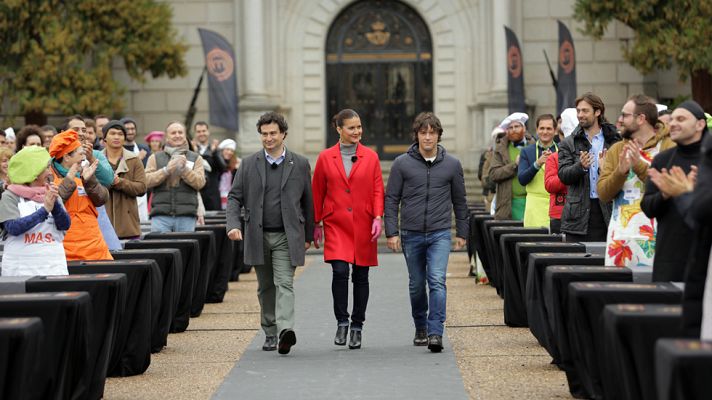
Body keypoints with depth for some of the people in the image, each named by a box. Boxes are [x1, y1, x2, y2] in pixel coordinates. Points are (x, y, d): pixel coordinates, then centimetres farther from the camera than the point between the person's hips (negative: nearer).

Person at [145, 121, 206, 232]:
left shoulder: (195, 158, 14)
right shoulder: (155, 158, 15)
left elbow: (200, 182, 0)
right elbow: (147, 181, 0)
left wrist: (184, 169, -12)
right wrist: (166, 170, -12)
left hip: (186, 216, 0)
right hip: (161, 215, 0)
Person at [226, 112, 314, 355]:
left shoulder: (300, 164, 4)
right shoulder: (249, 164, 6)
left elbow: (307, 202, 9)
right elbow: (234, 197, 5)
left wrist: (308, 235, 10)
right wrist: (233, 225, -12)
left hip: (287, 237, -2)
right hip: (258, 236, 2)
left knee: (284, 284, -14)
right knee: (265, 288, 11)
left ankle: (285, 330, -27)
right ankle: (270, 333, 20)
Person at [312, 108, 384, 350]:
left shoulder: (370, 157, 5)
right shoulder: (325, 158, 4)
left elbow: (378, 189, 4)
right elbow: (317, 193, 8)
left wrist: (378, 217, -9)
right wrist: (316, 225, 7)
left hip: (363, 227, 1)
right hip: (336, 225, -1)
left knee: (360, 277, 6)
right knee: (340, 271, -16)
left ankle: (357, 327, 17)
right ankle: (342, 322, -1)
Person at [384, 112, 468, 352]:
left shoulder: (452, 165, 4)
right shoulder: (402, 164, 0)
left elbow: (459, 201, 11)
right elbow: (391, 199, 2)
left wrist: (462, 233, 11)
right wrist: (391, 232, -4)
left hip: (440, 234, -1)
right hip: (411, 234, 1)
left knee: (437, 281, -15)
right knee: (416, 285, 11)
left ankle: (436, 333, -19)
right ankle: (420, 329, 29)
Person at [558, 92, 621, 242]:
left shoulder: (614, 141, 6)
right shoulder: (568, 144, 9)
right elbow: (563, 175, -2)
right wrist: (580, 166, -21)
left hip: (607, 209, -1)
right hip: (579, 211, 1)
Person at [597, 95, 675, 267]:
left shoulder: (668, 148, -1)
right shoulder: (616, 150, 14)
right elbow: (603, 194, 6)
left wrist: (640, 166, -16)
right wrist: (620, 172, -11)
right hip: (619, 237, 4)